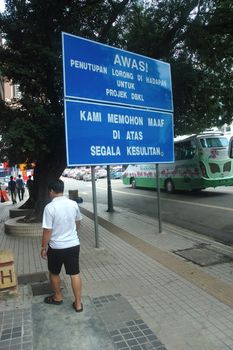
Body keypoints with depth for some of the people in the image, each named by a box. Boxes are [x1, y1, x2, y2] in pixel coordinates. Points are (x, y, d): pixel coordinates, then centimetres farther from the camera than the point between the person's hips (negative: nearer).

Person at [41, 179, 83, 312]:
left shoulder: (50, 207, -19)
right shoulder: (74, 204, -3)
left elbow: (48, 230, -17)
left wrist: (44, 248, -3)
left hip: (56, 247, -3)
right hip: (74, 244, 4)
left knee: (54, 273, 21)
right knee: (75, 274, 12)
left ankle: (57, 297, 40)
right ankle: (78, 303, 21)